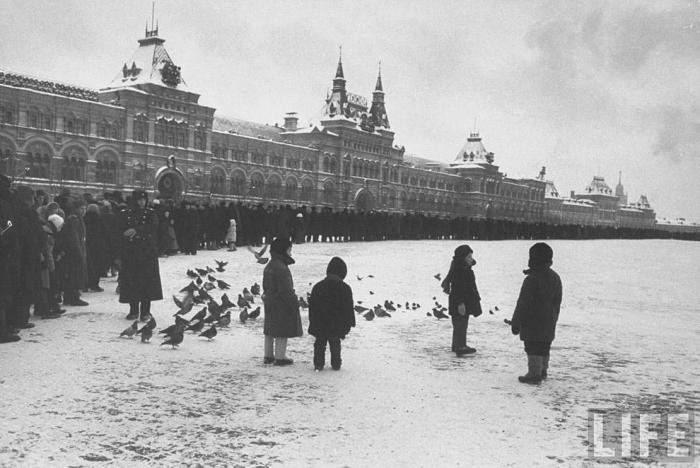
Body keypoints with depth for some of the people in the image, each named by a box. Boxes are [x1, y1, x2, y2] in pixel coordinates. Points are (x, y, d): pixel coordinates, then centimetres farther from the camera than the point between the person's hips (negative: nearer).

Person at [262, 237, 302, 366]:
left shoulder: (268, 266, 10)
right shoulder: (281, 267, -22)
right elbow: (285, 289, -23)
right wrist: (294, 302, -16)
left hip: (269, 303, 10)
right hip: (281, 304, -10)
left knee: (270, 331, 16)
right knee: (282, 331, -1)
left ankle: (268, 356, 24)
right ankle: (280, 357, 4)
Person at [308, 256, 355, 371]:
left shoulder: (318, 286, 0)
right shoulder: (345, 288, -7)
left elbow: (312, 306, 4)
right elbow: (349, 308, -3)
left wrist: (312, 321, 12)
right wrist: (349, 323, 6)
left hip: (319, 323, 1)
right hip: (337, 325, -1)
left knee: (320, 343, 10)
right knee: (335, 344, 11)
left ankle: (318, 364, 8)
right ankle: (336, 364, 16)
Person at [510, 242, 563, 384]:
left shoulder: (531, 279, -20)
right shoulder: (555, 277, 6)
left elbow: (523, 304, -18)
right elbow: (557, 301, 14)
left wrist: (515, 323, -10)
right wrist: (553, 319, 23)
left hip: (532, 324, -8)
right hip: (548, 324, 8)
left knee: (533, 350, -1)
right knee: (544, 349, 18)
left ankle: (534, 375, 1)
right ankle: (542, 371, 29)